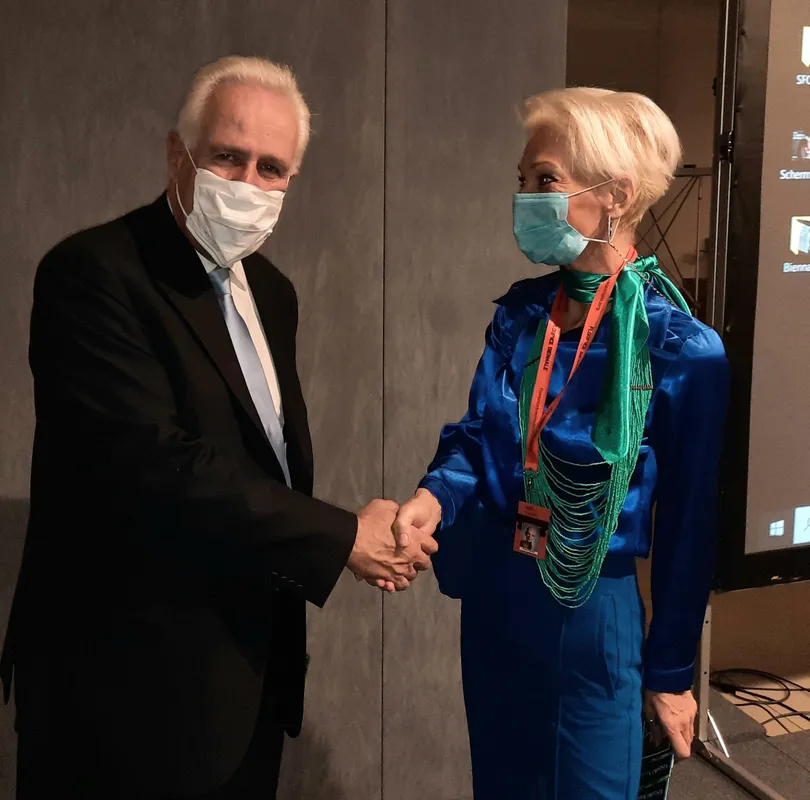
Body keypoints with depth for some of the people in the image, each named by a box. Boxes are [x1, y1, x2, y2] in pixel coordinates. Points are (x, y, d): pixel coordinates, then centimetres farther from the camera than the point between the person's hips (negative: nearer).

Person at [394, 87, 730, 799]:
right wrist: (435, 498, -22)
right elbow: (477, 434, 1)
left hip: (592, 608, -5)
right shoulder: (521, 313, 0)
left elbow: (688, 524, -10)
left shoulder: (683, 351, -16)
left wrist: (671, 671, -4)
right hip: (492, 590, 5)